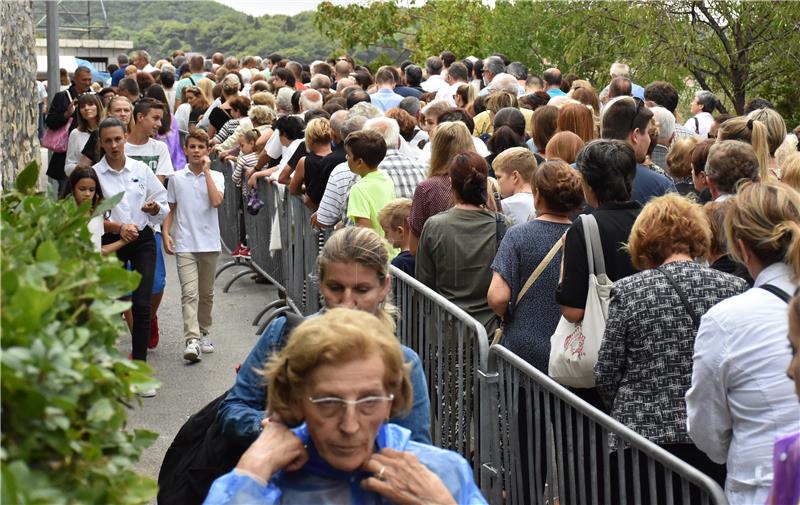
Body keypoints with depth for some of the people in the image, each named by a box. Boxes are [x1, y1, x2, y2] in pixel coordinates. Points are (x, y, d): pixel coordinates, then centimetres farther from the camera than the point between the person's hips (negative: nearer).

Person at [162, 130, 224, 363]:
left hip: (209, 244, 1)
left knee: (206, 293, 13)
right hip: (184, 245, -1)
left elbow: (216, 201, -17)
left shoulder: (216, 177, 2)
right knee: (189, 293, -13)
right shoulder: (177, 179, 5)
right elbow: (170, 210, 12)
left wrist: (206, 171, -12)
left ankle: (203, 333, 31)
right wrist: (166, 233, -1)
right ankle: (192, 341, -22)